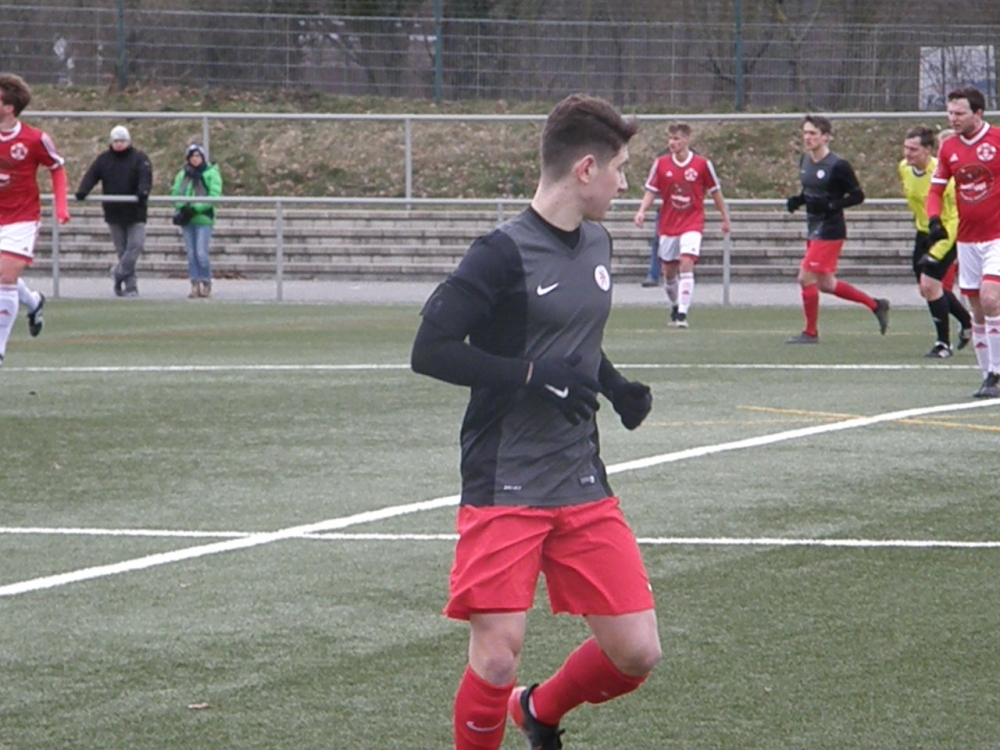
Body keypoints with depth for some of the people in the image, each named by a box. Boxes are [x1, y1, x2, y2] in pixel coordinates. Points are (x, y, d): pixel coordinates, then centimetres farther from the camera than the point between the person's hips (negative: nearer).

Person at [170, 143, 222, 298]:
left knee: (201, 253, -10)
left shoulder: (211, 173, 0)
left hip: (203, 218, -4)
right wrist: (182, 208, -10)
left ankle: (206, 284, 2)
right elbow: (175, 193, 10)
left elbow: (214, 196, -8)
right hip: (187, 220, 4)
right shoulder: (182, 175, 14)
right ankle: (195, 285, 7)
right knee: (191, 254, 3)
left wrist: (196, 208, -16)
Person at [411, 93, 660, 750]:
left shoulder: (597, 243, 11)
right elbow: (430, 350, -17)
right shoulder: (506, 253, -13)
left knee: (637, 652, 1)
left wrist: (614, 386, 8)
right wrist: (532, 374, -22)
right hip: (505, 490, -7)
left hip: (583, 486, 7)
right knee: (497, 659, -12)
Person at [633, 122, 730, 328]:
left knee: (686, 264, -19)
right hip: (668, 224, 3)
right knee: (668, 271, 9)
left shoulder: (702, 164, -6)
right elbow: (651, 191, 4)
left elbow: (715, 192, 5)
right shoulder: (661, 164, -1)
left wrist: (725, 218, 11)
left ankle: (682, 314, -20)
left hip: (692, 224, -3)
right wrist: (642, 211, -13)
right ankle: (675, 307, 33)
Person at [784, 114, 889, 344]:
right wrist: (797, 200, 1)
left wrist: (831, 205, -24)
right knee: (826, 284, 14)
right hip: (814, 228, 9)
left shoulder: (837, 166, -17)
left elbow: (858, 195, -12)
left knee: (806, 277, -8)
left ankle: (811, 332, 7)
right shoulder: (805, 161, 7)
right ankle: (876, 305, 28)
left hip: (830, 229, -9)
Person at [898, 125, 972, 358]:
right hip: (924, 232, 8)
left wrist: (936, 251, -27)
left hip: (947, 234, -8)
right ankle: (967, 321, 36)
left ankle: (944, 343, -2)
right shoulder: (904, 168, -5)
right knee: (926, 289, 11)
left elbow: (956, 216, -25)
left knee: (930, 283, -17)